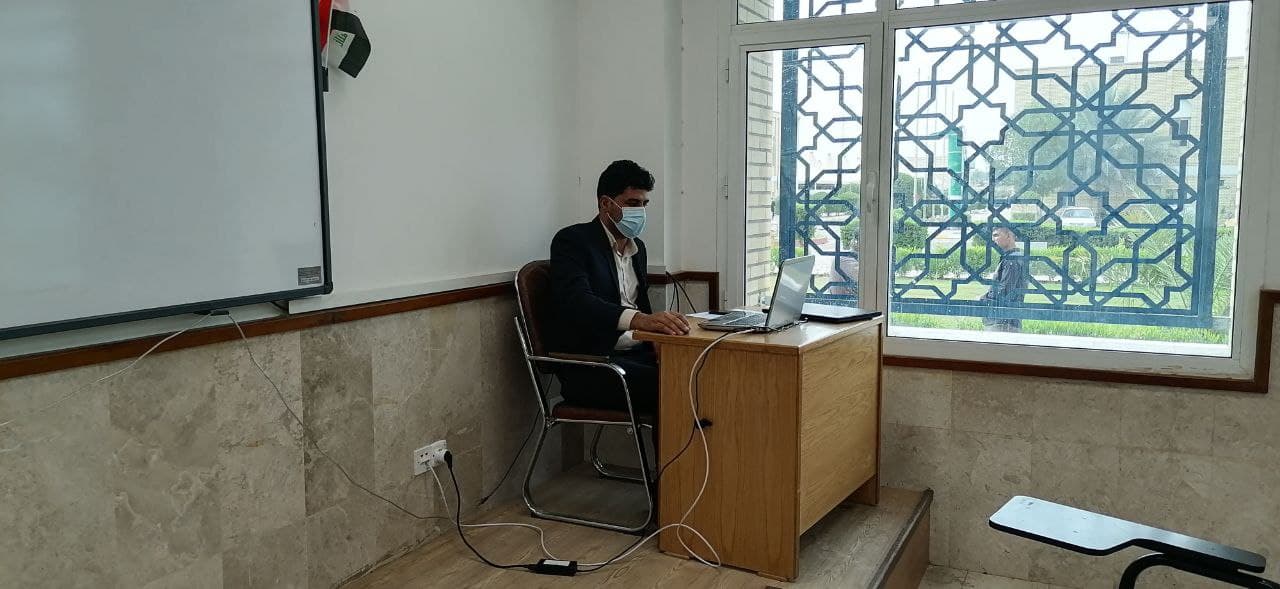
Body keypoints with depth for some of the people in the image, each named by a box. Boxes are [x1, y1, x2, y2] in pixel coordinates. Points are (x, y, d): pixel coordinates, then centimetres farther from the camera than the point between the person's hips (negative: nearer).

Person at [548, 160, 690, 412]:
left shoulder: (638, 248, 21)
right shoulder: (572, 241, -4)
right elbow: (577, 300, -22)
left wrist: (662, 324, 2)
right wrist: (639, 319, -38)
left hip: (637, 353, 7)